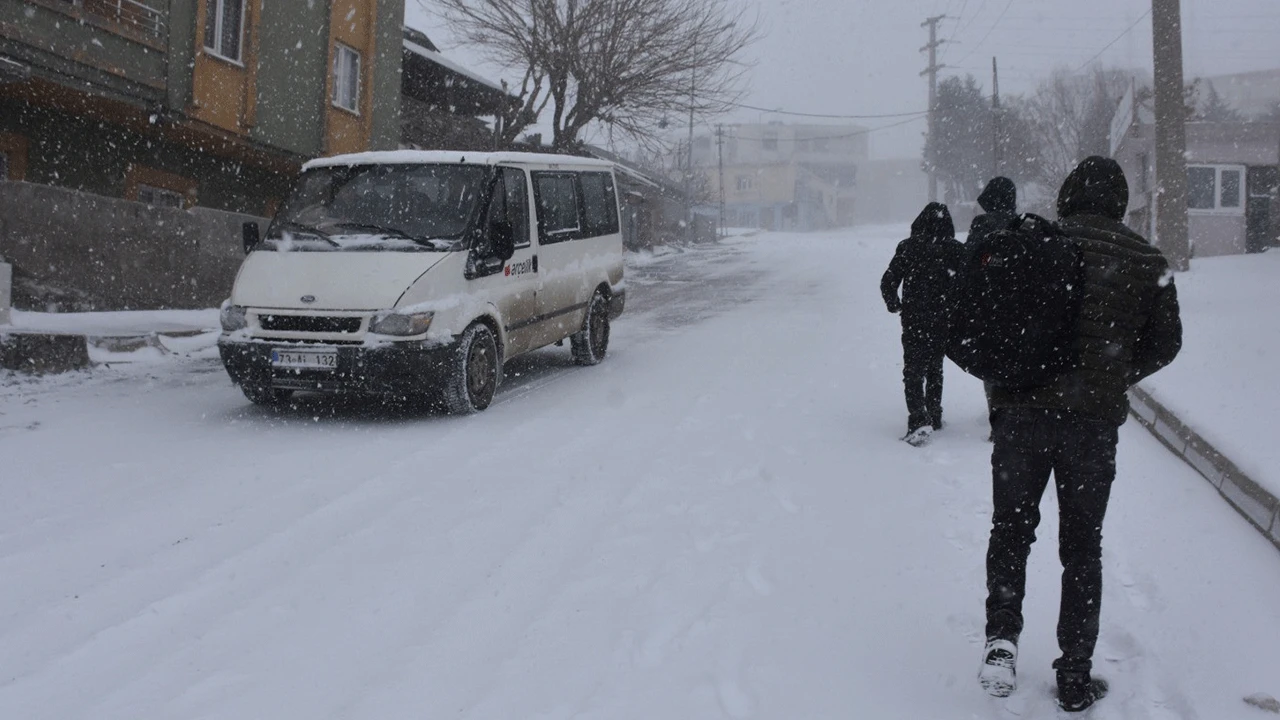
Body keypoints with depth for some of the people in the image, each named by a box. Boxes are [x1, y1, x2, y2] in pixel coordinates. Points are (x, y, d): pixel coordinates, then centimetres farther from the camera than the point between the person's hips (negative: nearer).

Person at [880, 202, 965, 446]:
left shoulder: (908, 247, -6)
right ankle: (934, 416, 29)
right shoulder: (957, 250, -3)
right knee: (935, 369, 21)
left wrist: (894, 305, 11)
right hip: (946, 321, 2)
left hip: (914, 323, -2)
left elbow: (888, 282, -7)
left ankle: (919, 420, -17)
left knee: (913, 371, 1)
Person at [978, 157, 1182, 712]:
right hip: (1094, 421, 1)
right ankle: (1075, 678, 17)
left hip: (1021, 412, -1)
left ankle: (1001, 635, -3)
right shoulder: (1146, 263, 3)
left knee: (1011, 526, 16)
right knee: (1081, 546, 12)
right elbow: (1165, 344, 9)